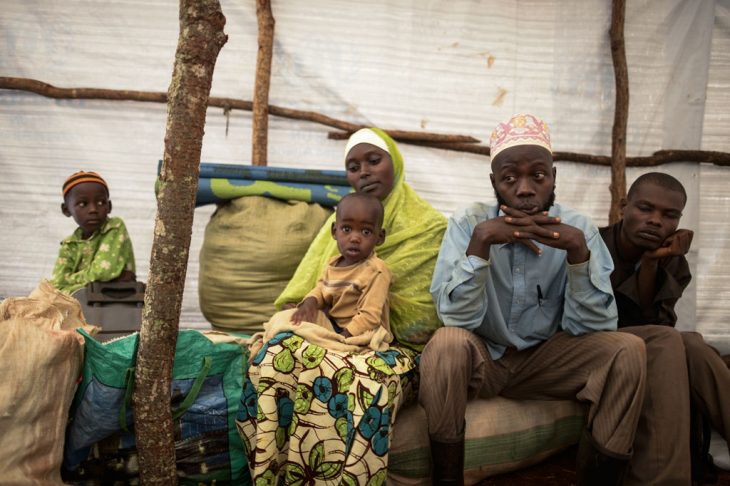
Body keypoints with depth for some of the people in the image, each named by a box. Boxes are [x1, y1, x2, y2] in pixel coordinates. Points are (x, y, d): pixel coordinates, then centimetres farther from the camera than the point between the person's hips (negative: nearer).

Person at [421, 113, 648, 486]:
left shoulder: (578, 228, -7)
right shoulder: (467, 223, -12)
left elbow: (592, 327, -15)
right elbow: (457, 318, -22)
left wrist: (578, 249, -29)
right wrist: (481, 240, -33)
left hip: (545, 360, 2)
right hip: (480, 360, -2)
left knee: (627, 350, -19)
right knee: (447, 343, -33)